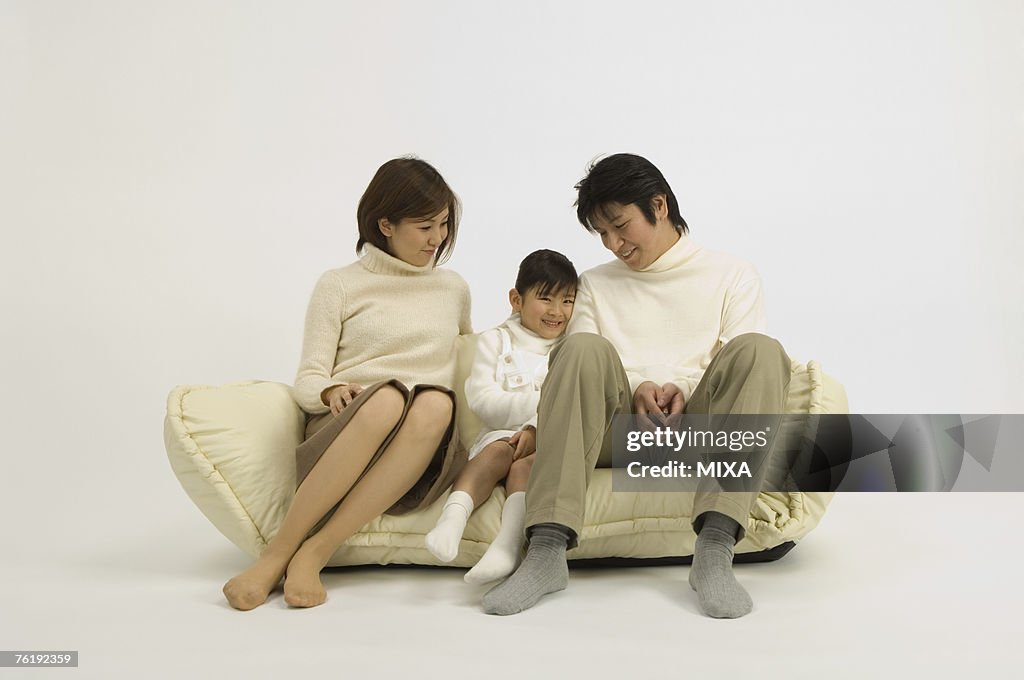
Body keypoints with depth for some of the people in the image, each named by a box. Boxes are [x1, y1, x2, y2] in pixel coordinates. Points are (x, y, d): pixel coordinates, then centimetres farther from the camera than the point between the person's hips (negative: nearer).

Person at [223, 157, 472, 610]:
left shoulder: (454, 288, 22)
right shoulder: (339, 286, 10)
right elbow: (307, 382, 3)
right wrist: (332, 391, -19)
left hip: (423, 457, 3)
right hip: (339, 434, -2)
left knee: (436, 403, -35)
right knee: (388, 397, -38)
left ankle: (314, 552, -31)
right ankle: (275, 556, -28)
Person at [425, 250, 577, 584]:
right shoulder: (496, 341, 13)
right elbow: (482, 400, -2)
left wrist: (536, 429, -19)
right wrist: (542, 403, -8)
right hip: (500, 432, 0)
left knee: (524, 465, -31)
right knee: (499, 451, -33)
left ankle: (508, 544, -49)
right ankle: (452, 518, -52)